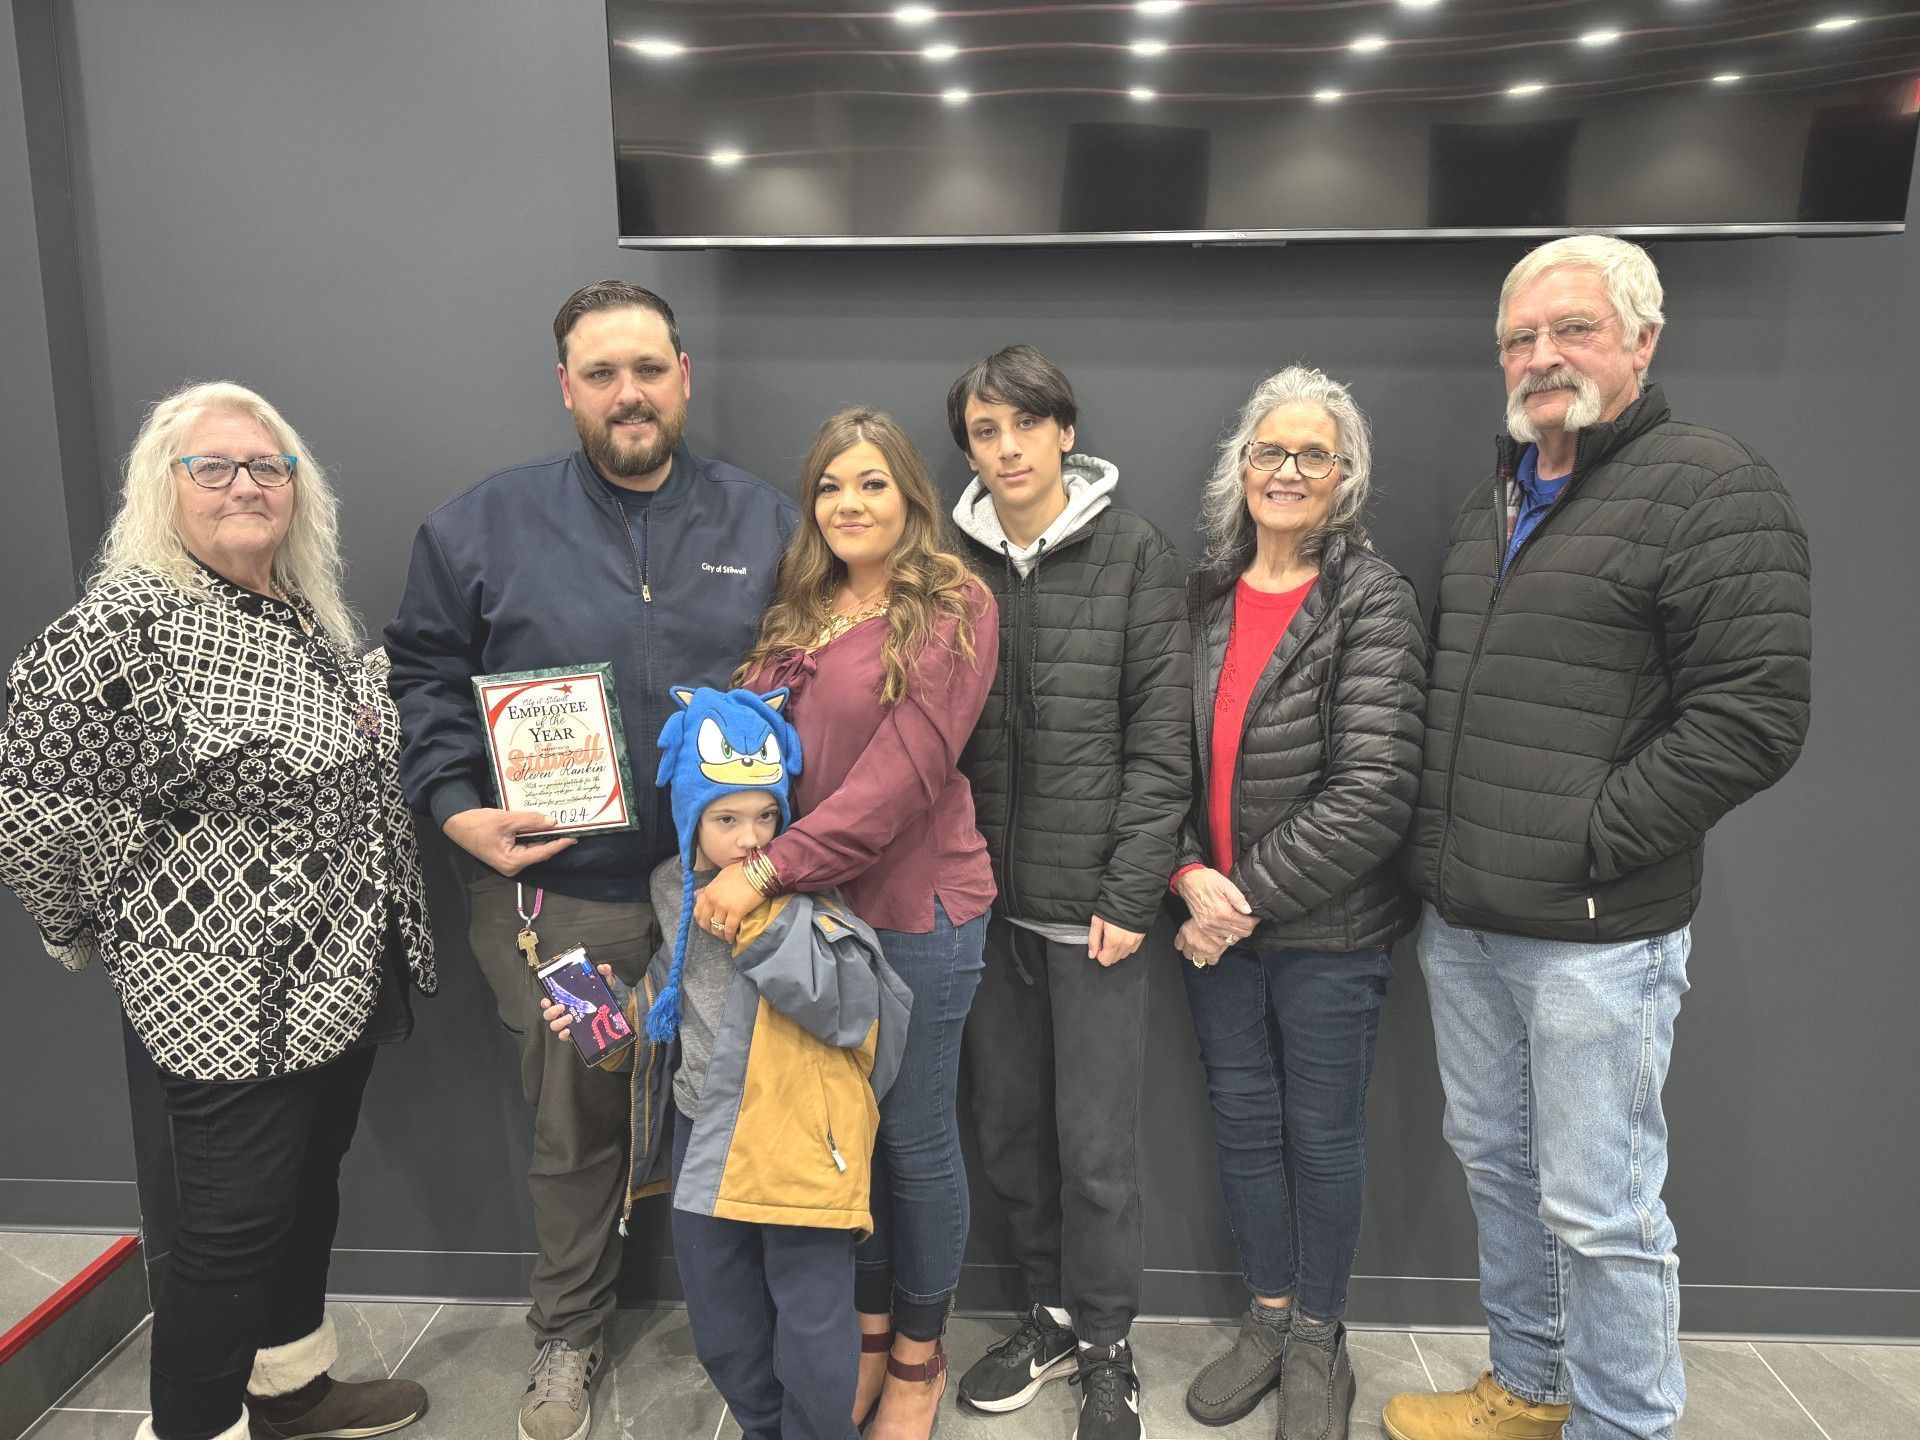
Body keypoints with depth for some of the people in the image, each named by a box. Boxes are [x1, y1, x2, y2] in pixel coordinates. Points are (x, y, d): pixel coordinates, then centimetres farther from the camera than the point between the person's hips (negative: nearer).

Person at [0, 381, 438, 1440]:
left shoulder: (311, 609, 7)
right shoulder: (130, 622, -19)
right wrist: (127, 923, -8)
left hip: (340, 975, 8)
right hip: (235, 996, -8)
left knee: (310, 1186, 22)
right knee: (235, 1222, 6)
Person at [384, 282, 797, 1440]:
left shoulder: (766, 522, 2)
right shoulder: (485, 524, 0)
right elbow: (426, 679, 4)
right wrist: (457, 807, -11)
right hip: (556, 897, 0)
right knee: (574, 1128, 17)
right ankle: (569, 1335, 42)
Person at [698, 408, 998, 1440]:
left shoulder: (952, 608, -9)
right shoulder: (794, 613, 10)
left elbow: (901, 774, -18)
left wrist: (769, 869, -22)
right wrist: (729, 864, -3)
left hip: (914, 911, -5)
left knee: (915, 1139, 10)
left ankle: (918, 1357, 32)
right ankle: (868, 1331, 38)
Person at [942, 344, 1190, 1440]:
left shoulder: (1139, 557, -4)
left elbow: (1162, 743, -7)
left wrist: (1130, 896, -11)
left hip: (1091, 897, -4)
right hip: (985, 896, 4)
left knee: (1096, 1140, 6)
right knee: (1009, 1125, 15)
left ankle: (1106, 1345, 29)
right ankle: (1051, 1314, 36)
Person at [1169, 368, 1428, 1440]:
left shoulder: (1374, 601, -11)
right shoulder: (1206, 595, 4)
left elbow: (1373, 792, -18)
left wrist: (1250, 894, -16)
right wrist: (1191, 878, -10)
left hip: (1331, 930, -4)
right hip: (1217, 915, 5)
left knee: (1322, 1133, 11)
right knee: (1244, 1119, 17)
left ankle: (1320, 1340, 34)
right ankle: (1268, 1318, 38)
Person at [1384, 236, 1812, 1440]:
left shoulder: (1715, 490, -10)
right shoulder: (1493, 503, 14)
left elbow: (1754, 715, -17)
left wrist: (1588, 837, -17)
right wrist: (1439, 845, 10)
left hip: (1594, 933, -8)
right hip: (1461, 921, 8)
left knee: (1599, 1208, 4)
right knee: (1497, 1164, 20)